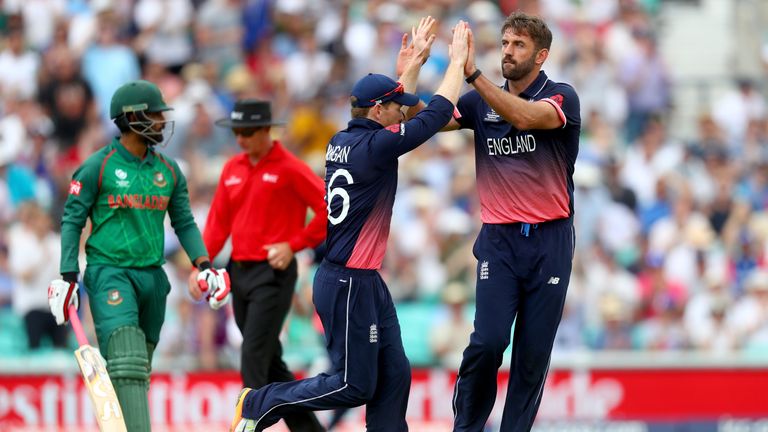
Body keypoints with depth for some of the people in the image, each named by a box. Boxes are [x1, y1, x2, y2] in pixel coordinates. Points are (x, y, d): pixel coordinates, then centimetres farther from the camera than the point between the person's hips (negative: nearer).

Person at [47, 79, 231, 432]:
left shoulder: (168, 171, 11)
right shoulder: (98, 167, -5)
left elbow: (184, 222, 15)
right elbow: (72, 220, -2)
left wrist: (203, 265, 1)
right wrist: (68, 276, -8)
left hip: (152, 276, 6)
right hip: (109, 271, -6)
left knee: (140, 369, 11)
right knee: (126, 363, -20)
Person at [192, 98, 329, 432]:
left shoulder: (289, 168, -8)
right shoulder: (233, 169, 12)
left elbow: (329, 209, -10)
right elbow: (218, 221, 13)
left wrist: (294, 244, -13)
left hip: (273, 273, -7)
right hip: (239, 272, 7)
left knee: (253, 357, -15)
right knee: (270, 362, 11)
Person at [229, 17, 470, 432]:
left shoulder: (341, 143, 7)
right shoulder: (372, 147, -18)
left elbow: (387, 108, 27)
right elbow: (437, 113, -15)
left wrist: (415, 60, 29)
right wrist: (457, 61, -3)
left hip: (367, 283, 10)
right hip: (348, 285, -10)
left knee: (394, 377, 8)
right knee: (354, 385, -2)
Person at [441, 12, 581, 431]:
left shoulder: (561, 97, -5)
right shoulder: (481, 103, 8)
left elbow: (525, 117, -25)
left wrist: (474, 74, -32)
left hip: (550, 240, -1)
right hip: (499, 239, 2)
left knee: (534, 350, 0)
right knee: (488, 341, -12)